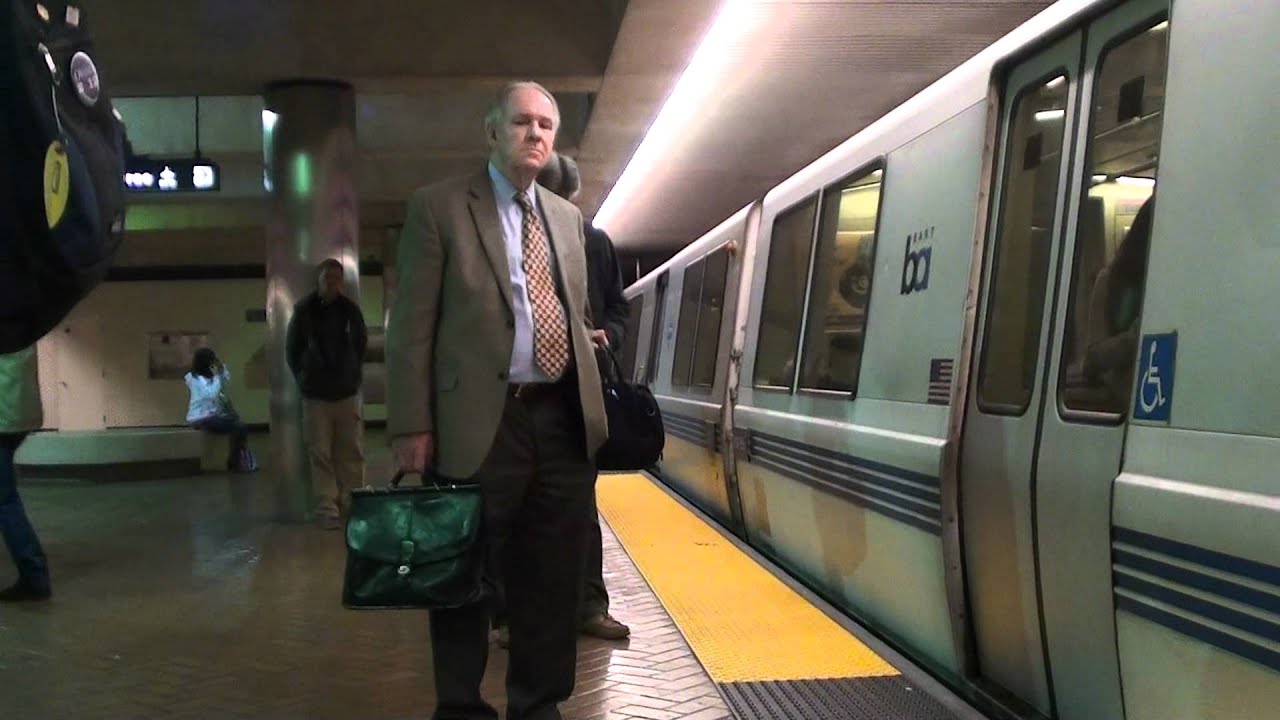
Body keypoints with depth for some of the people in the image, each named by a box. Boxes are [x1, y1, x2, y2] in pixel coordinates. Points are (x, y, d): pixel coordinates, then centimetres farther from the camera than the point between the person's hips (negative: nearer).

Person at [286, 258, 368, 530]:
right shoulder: (304, 311, -4)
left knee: (351, 453, 4)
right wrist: (304, 379, 4)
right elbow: (293, 349, 6)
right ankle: (327, 509, 2)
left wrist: (355, 374, 8)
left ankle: (351, 506, 12)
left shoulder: (350, 310, 0)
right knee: (321, 454, -2)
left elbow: (361, 344, 13)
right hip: (316, 395, -2)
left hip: (348, 392, 2)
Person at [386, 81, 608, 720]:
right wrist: (411, 426, -11)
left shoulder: (567, 216, 17)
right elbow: (412, 324, -5)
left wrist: (591, 404, 12)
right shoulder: (439, 206, 0)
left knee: (553, 579, 13)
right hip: (481, 421, -5)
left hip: (563, 419, 5)